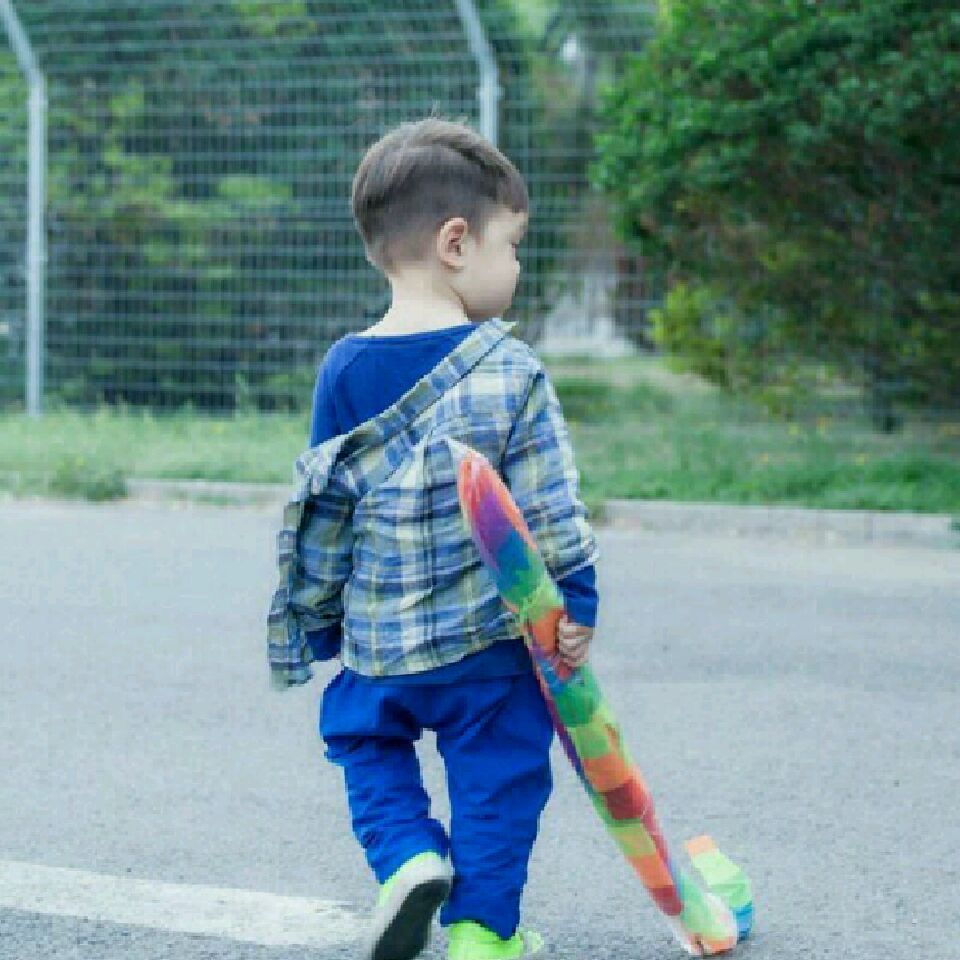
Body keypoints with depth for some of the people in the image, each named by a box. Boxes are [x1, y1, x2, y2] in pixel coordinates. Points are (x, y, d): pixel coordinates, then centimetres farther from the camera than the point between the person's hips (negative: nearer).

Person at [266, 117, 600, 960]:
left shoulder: (343, 370, -1)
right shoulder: (509, 372, -13)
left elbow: (324, 508, 6)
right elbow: (548, 509, -12)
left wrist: (318, 622, 16)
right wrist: (576, 605, -2)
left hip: (376, 637, 3)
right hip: (491, 638, -3)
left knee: (366, 741, 24)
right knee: (495, 775, 11)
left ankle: (406, 854, 4)